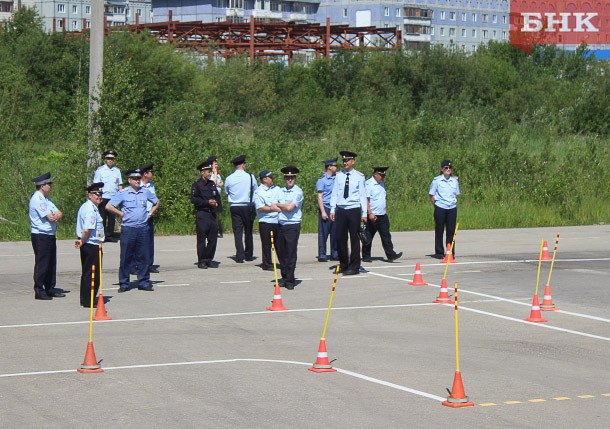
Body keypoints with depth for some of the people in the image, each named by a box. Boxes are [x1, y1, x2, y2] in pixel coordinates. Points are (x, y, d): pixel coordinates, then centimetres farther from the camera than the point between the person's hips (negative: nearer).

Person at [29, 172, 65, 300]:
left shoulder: (45, 198, 16)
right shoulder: (37, 199, -15)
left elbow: (59, 214, 9)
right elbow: (50, 218, -19)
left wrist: (56, 215, -12)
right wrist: (56, 215, 1)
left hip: (50, 235, 10)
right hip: (40, 236, -10)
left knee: (51, 263, 13)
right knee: (41, 263, -6)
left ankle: (50, 289, 21)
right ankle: (39, 291, 0)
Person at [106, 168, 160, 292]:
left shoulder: (145, 192, 9)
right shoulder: (123, 193, -2)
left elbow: (157, 202, 26)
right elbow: (108, 206, -4)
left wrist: (150, 213, 13)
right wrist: (121, 214, -4)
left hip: (143, 228, 3)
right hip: (128, 229, -3)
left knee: (143, 256, 5)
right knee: (126, 257, 0)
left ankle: (144, 282, 13)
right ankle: (124, 284, 6)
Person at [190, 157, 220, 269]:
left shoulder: (212, 184, 17)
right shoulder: (197, 185, -4)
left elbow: (217, 196, 25)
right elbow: (193, 199, -11)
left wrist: (216, 203, 3)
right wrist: (207, 202, -16)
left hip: (212, 214, 6)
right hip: (202, 215, -6)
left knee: (213, 238, 5)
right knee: (201, 239, -3)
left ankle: (209, 260, 14)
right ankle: (201, 261, 2)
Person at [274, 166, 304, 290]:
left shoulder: (298, 192, -4)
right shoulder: (280, 191, 12)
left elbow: (289, 207, -13)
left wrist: (277, 205, 1)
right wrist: (284, 207, -11)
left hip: (293, 225, -5)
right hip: (280, 225, 5)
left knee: (291, 254, -5)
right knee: (281, 253, 8)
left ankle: (290, 281, 1)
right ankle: (284, 278, 19)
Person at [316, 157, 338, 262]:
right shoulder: (322, 180, -4)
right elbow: (320, 197, -7)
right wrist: (323, 212, -14)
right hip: (326, 208, -6)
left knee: (335, 233, 7)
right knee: (323, 233, -3)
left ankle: (334, 254, 13)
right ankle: (322, 255, 1)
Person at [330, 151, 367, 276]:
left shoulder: (359, 176, -1)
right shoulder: (339, 175, 6)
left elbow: (363, 195, 0)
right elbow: (334, 193, 10)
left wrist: (364, 213, -2)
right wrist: (332, 210, 5)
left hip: (354, 210, -3)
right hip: (340, 210, 3)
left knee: (354, 239, -1)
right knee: (340, 238, 6)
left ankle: (354, 267, 5)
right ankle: (343, 265, 19)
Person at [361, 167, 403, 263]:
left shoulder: (382, 184, 15)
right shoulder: (368, 184, -10)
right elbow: (366, 199, -16)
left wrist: (386, 211, 21)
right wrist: (370, 213, -22)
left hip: (383, 215, 7)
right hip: (373, 216, -7)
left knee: (386, 235, 0)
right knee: (369, 237, 2)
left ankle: (391, 255, -4)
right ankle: (366, 257, 11)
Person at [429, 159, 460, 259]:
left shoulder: (454, 181, 9)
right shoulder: (437, 180, -3)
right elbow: (431, 196, 1)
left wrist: (453, 203, 9)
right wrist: (437, 205, -2)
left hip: (452, 208, 3)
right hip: (440, 209, -3)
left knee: (451, 230, 3)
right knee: (439, 230, 2)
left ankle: (451, 252, 10)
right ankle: (439, 252, 10)